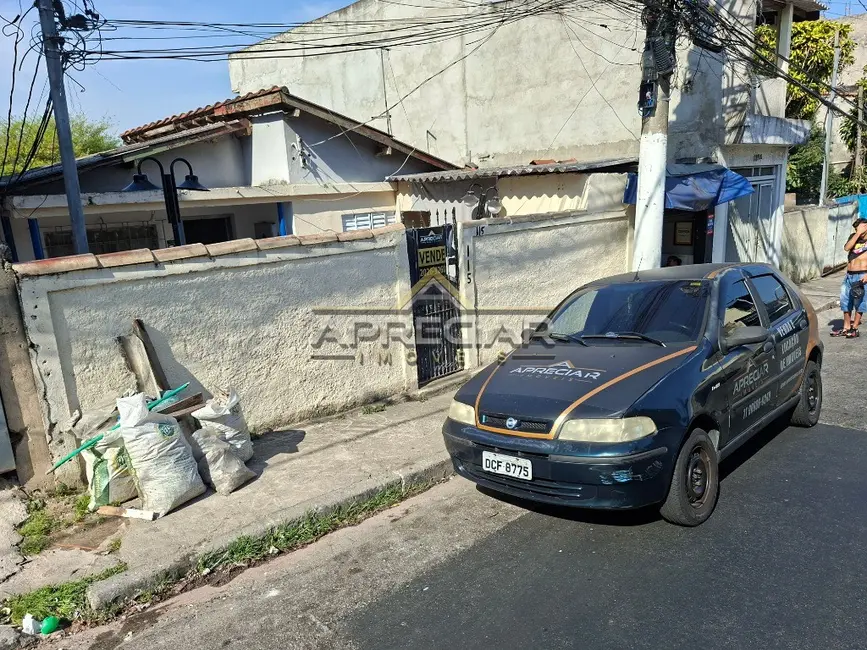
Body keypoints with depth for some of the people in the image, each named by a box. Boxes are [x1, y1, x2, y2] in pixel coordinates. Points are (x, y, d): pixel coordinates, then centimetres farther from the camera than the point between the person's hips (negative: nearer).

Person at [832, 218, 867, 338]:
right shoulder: (853, 236, 9)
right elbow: (846, 248, -9)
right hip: (849, 275, 5)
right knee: (846, 301, 10)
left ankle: (854, 328, 9)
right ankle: (846, 327, 20)